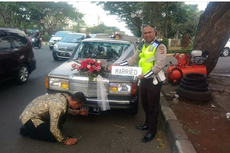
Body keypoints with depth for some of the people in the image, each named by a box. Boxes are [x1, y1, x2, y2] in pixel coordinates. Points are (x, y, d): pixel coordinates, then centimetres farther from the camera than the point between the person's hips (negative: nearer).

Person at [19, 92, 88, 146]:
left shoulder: (65, 96, -7)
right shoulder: (59, 106, -32)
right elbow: (53, 129, -26)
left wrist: (78, 112, 13)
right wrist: (65, 140, -14)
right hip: (30, 117, -8)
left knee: (62, 118, 7)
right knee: (53, 137, -8)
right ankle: (26, 130, 3)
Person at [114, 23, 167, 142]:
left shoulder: (160, 46, -12)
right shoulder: (143, 47, 14)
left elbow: (159, 65, -21)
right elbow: (133, 59, 17)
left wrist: (146, 75, -23)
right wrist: (120, 64, 9)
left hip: (154, 81, -8)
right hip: (144, 80, 8)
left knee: (153, 106, 4)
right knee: (145, 104, 19)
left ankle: (152, 131, 18)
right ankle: (147, 124, 39)